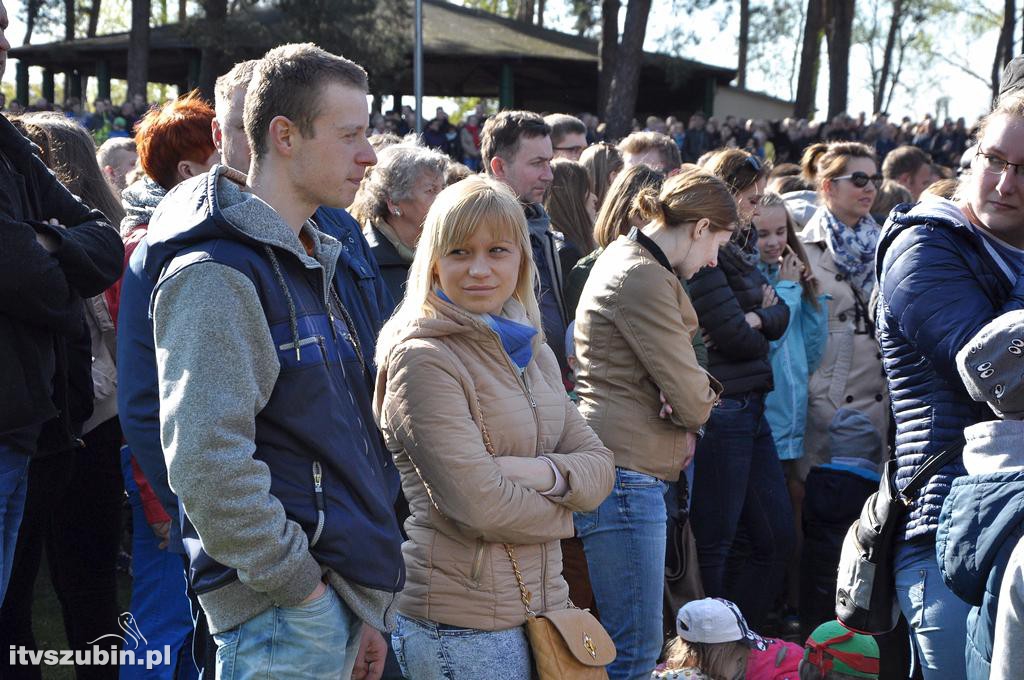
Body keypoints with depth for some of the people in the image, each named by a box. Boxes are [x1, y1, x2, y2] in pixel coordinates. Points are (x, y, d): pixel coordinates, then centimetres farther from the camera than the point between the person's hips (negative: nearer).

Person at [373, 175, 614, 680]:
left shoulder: (532, 352, 11)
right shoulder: (421, 358, -14)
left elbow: (599, 465, 6)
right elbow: (480, 505, -20)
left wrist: (543, 472, -15)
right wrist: (563, 511, -3)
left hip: (544, 600, 7)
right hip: (460, 626, -7)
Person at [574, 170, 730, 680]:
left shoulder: (626, 257, 17)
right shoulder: (643, 278, -16)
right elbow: (691, 398, -16)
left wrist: (683, 411, -5)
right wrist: (695, 411, 8)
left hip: (628, 470, 11)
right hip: (626, 470, -11)